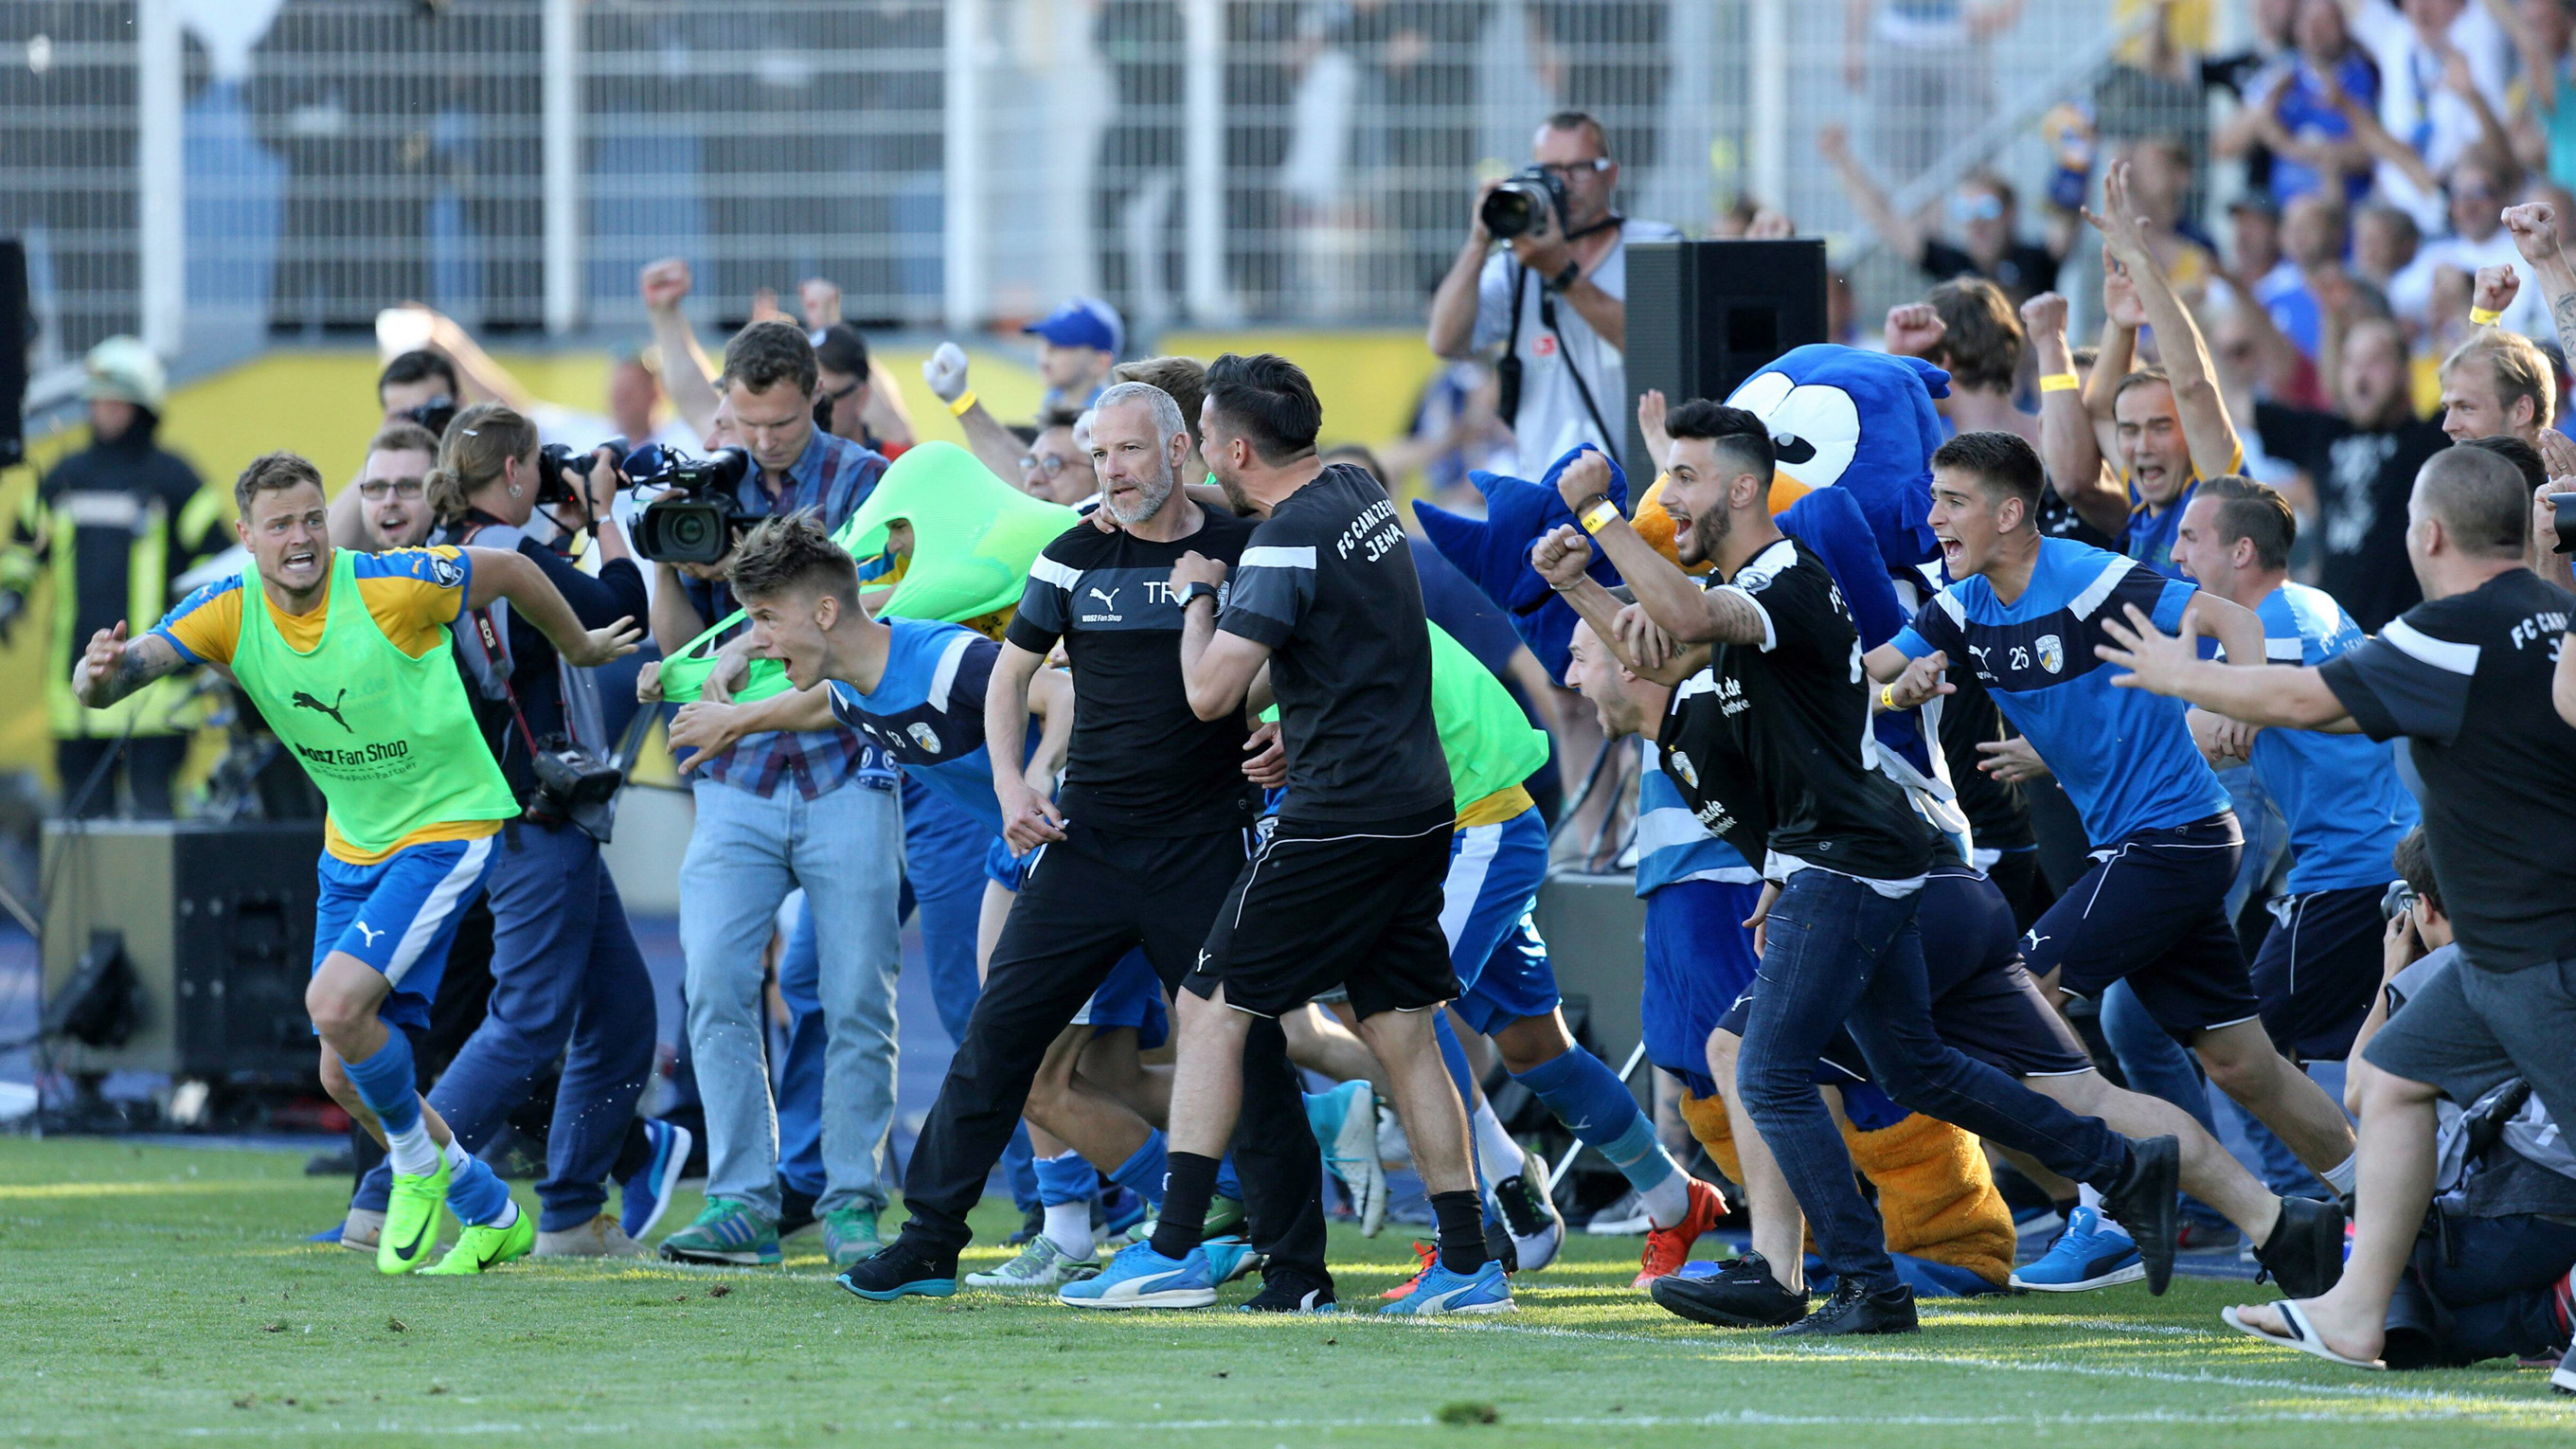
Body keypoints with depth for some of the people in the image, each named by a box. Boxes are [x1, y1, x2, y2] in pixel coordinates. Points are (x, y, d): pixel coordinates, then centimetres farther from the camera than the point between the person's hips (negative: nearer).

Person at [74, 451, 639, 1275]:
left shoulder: (391, 587, -22)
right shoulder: (229, 613, -11)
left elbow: (507, 571, -7)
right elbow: (137, 661, -22)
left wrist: (578, 647, 9)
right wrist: (100, 674, -46)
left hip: (448, 828, -6)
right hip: (353, 846, 6)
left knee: (336, 1004, -25)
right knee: (346, 1078, 7)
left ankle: (417, 1160, 3)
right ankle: (492, 1216, 27)